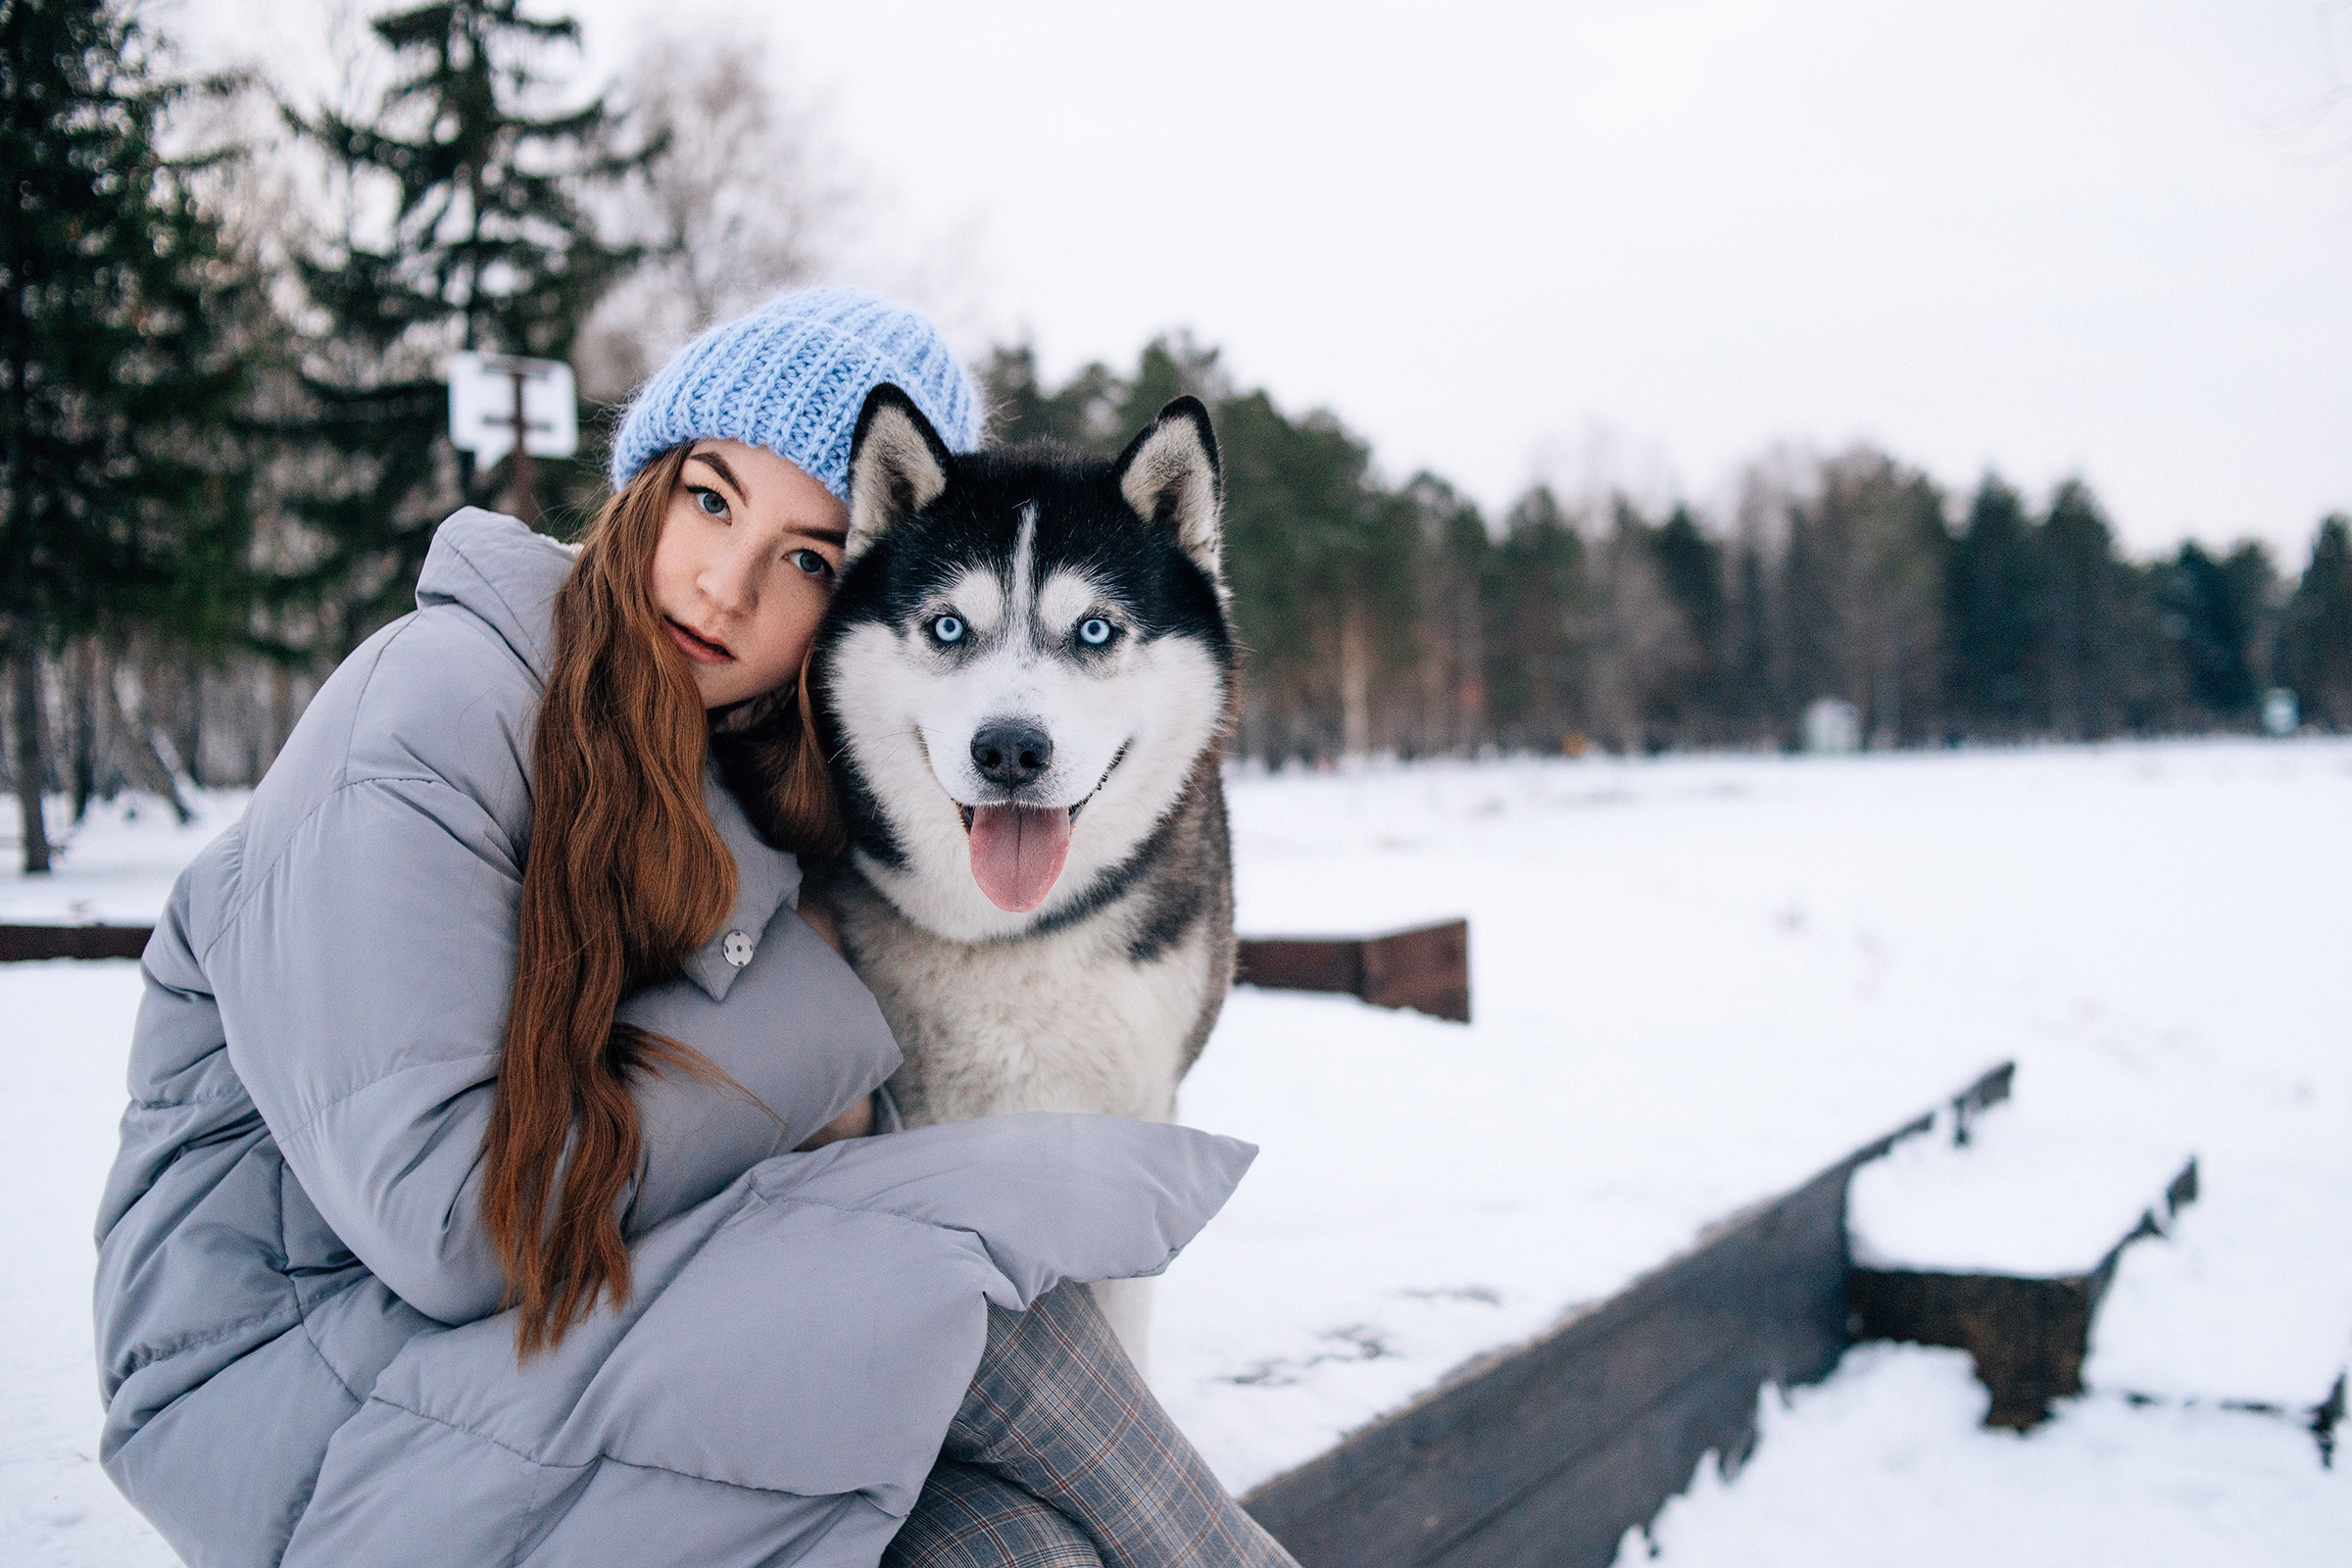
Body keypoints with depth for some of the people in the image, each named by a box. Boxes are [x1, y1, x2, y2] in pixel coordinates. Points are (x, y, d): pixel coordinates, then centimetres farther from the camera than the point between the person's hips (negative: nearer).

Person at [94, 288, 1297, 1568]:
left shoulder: (761, 765, 6)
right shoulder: (429, 703, -18)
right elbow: (446, 1220, -23)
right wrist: (816, 1026, -16)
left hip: (577, 1312, 6)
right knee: (957, 1261, -24)